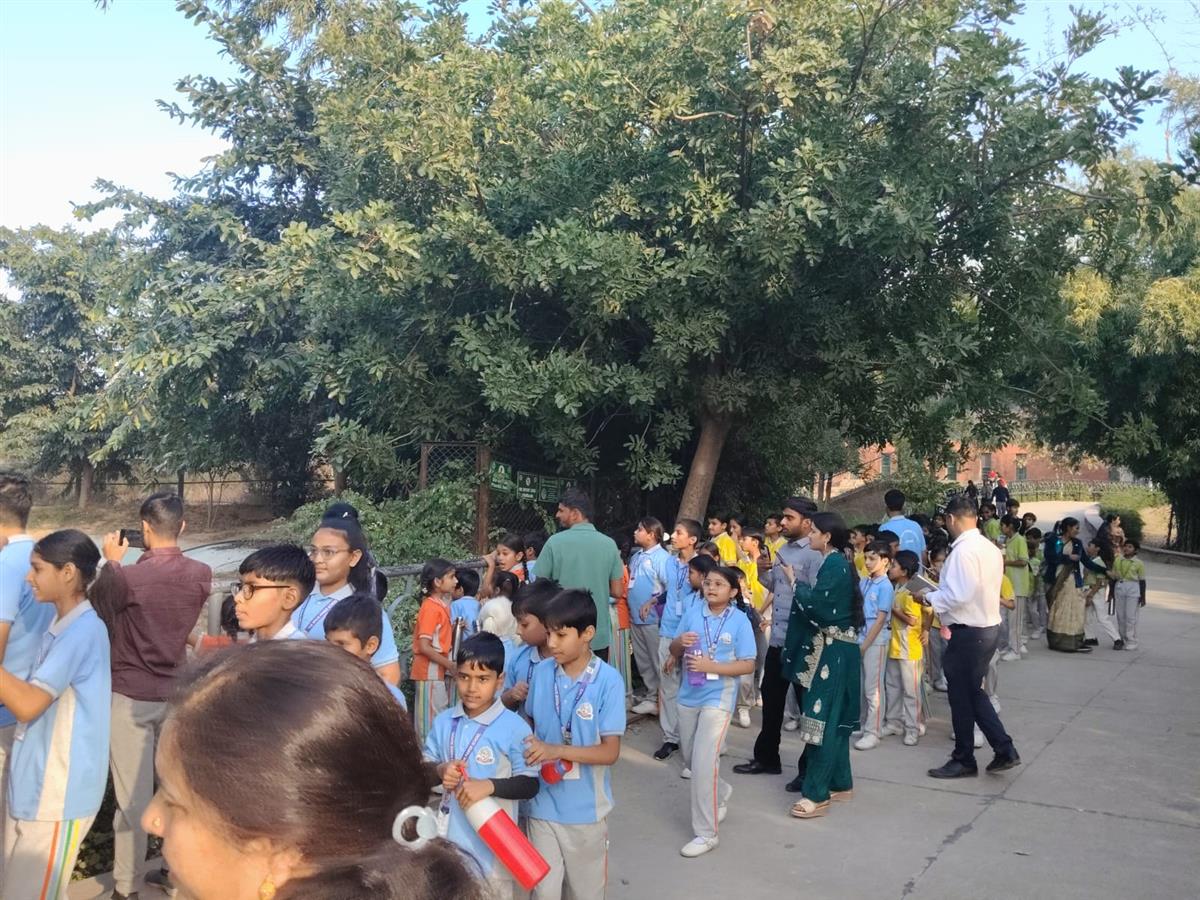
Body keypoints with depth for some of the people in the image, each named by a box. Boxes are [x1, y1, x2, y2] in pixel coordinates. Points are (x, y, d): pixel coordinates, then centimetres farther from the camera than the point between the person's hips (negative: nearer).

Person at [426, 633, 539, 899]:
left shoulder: (514, 727, -15)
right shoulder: (443, 721, 0)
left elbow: (530, 784, -13)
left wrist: (489, 785, -27)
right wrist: (440, 772, -14)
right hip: (449, 837, 4)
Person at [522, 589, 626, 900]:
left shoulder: (608, 681, -16)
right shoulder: (541, 672, -4)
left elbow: (610, 752, -17)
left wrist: (558, 751, -27)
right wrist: (531, 747, -8)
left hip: (585, 807, -2)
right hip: (543, 804, 2)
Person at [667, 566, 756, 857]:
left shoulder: (740, 620, -11)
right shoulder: (693, 613, -1)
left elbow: (748, 665, -12)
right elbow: (674, 653, 7)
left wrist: (711, 666, -22)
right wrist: (680, 642, -17)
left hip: (717, 699, -5)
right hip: (689, 696, 5)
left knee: (703, 763, -10)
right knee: (691, 759, 18)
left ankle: (706, 833, 2)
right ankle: (719, 793, 48)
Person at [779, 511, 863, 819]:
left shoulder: (834, 564, -16)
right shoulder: (835, 563, 13)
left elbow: (816, 604, -22)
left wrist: (797, 584, -7)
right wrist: (803, 587, 3)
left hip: (832, 652, -10)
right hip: (833, 650, 10)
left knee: (823, 719, -8)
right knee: (833, 719, 15)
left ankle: (816, 794, -5)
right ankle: (841, 783, 25)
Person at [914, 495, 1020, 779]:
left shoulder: (963, 550, -21)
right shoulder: (991, 548, 7)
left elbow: (958, 595, -26)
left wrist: (930, 597, -10)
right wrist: (942, 590, 14)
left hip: (968, 633, -9)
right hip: (988, 626, 9)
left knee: (962, 697, 6)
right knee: (974, 692, 20)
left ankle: (963, 761, 19)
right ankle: (1004, 750, 19)